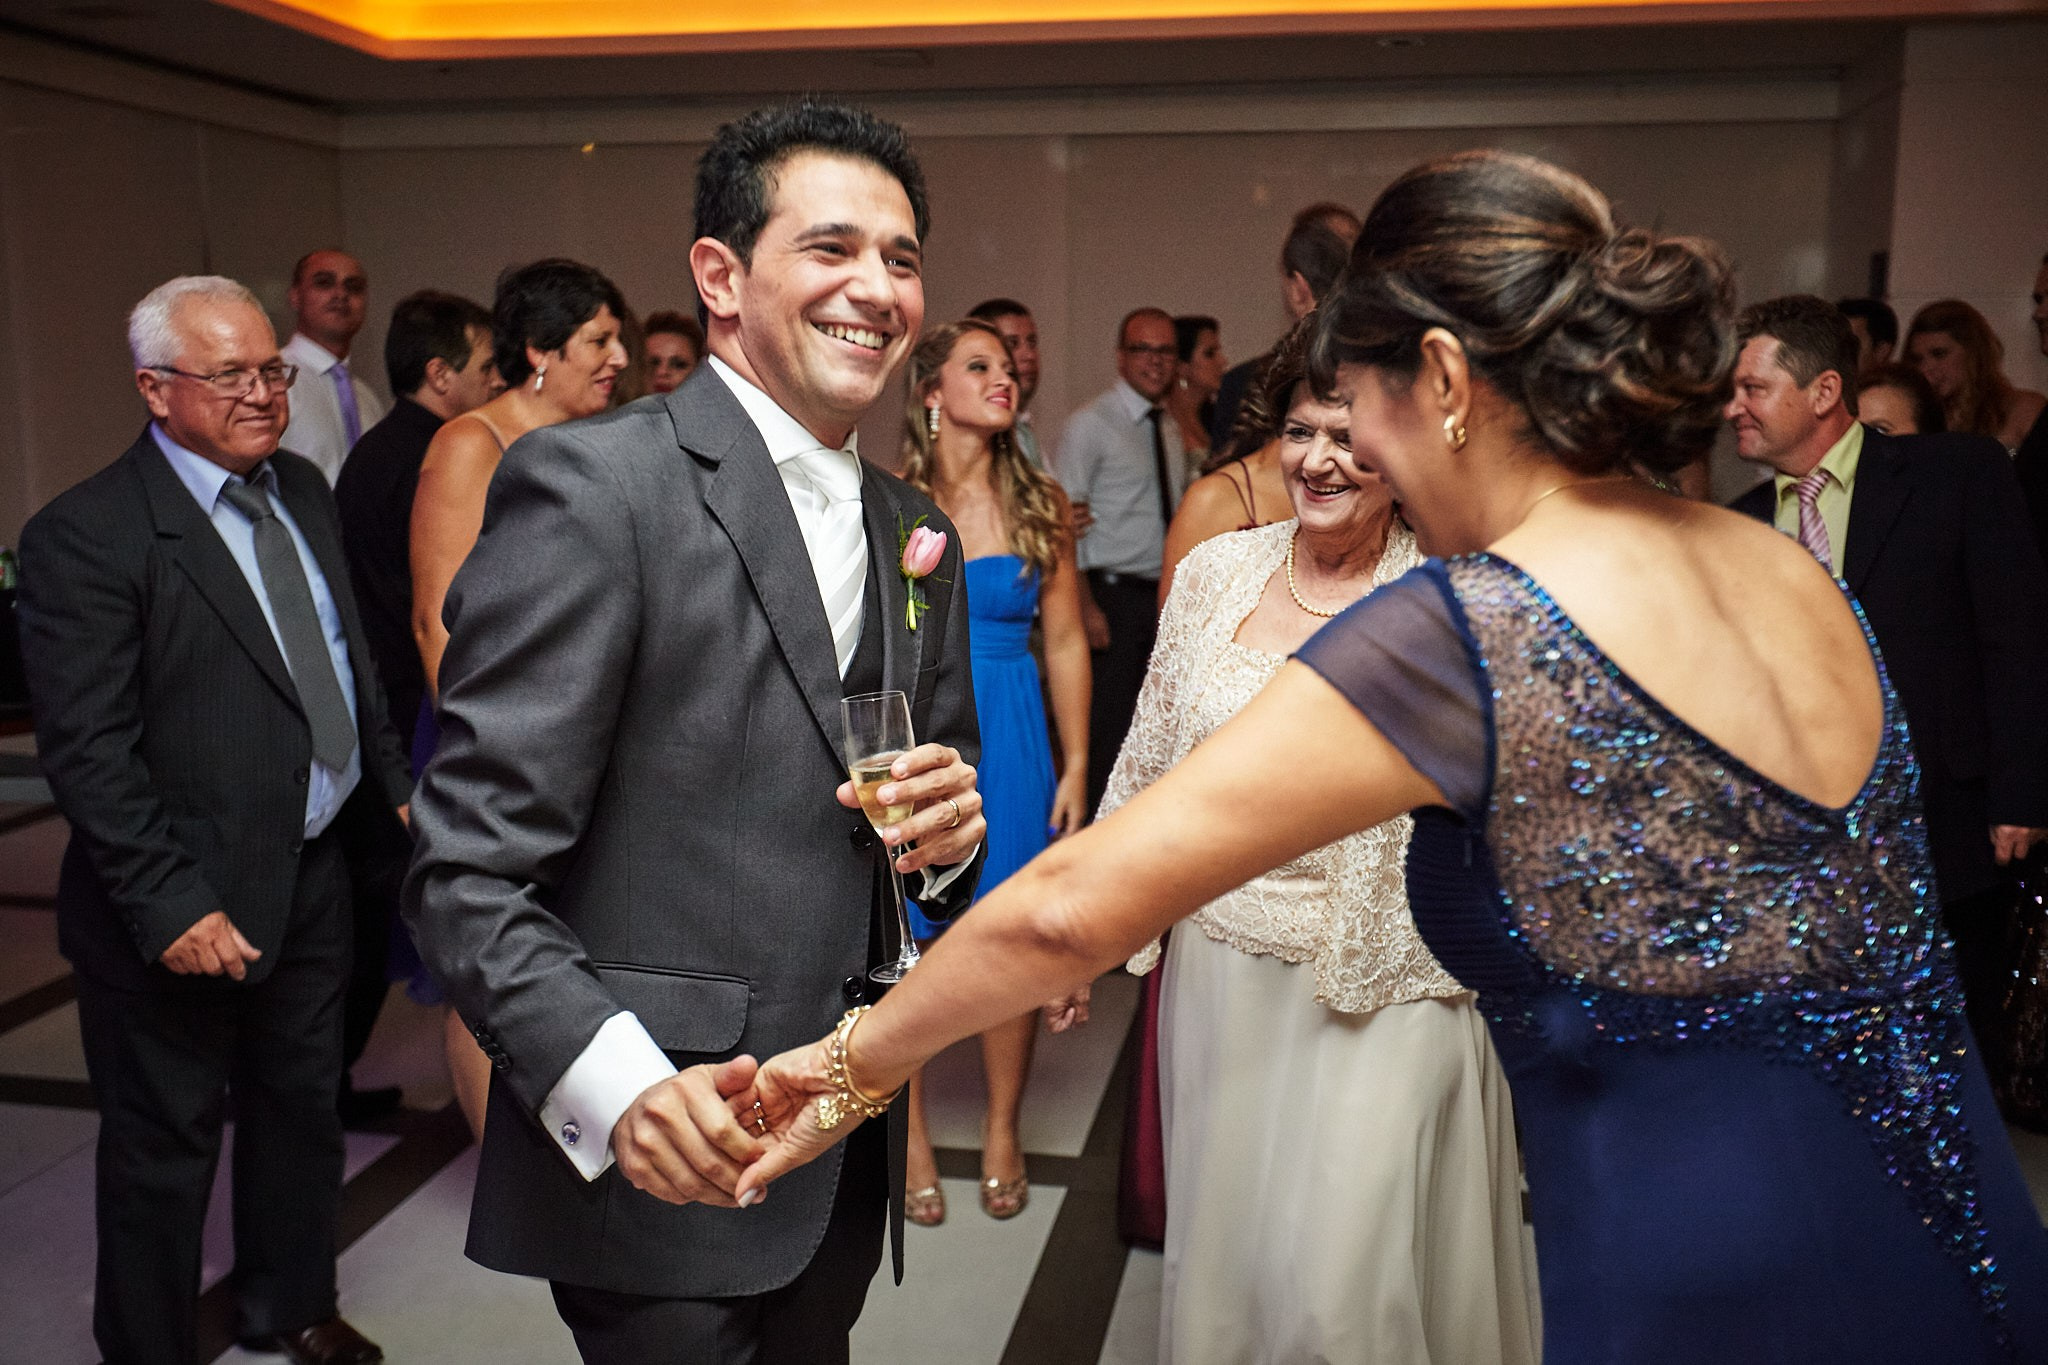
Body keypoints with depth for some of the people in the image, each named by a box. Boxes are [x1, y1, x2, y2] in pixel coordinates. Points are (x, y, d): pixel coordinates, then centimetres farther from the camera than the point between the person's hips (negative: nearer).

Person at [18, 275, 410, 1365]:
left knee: (302, 1110, 22)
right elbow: (86, 750, -20)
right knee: (161, 1149, 11)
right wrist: (170, 905, -22)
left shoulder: (301, 489, 7)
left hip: (312, 877, 7)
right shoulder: (86, 534, -17)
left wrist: (392, 786, 14)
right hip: (188, 908, -7)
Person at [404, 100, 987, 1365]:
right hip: (658, 1160, -7)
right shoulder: (592, 485, -14)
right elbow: (469, 869, -17)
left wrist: (951, 831, -5)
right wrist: (617, 1085, -30)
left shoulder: (915, 529, 8)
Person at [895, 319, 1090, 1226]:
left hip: (1009, 742, 2)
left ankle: (1002, 1131, 28)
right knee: (905, 940, 5)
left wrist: (1077, 767, 1)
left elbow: (1065, 643, 4)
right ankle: (911, 1136, 25)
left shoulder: (1041, 504, 4)